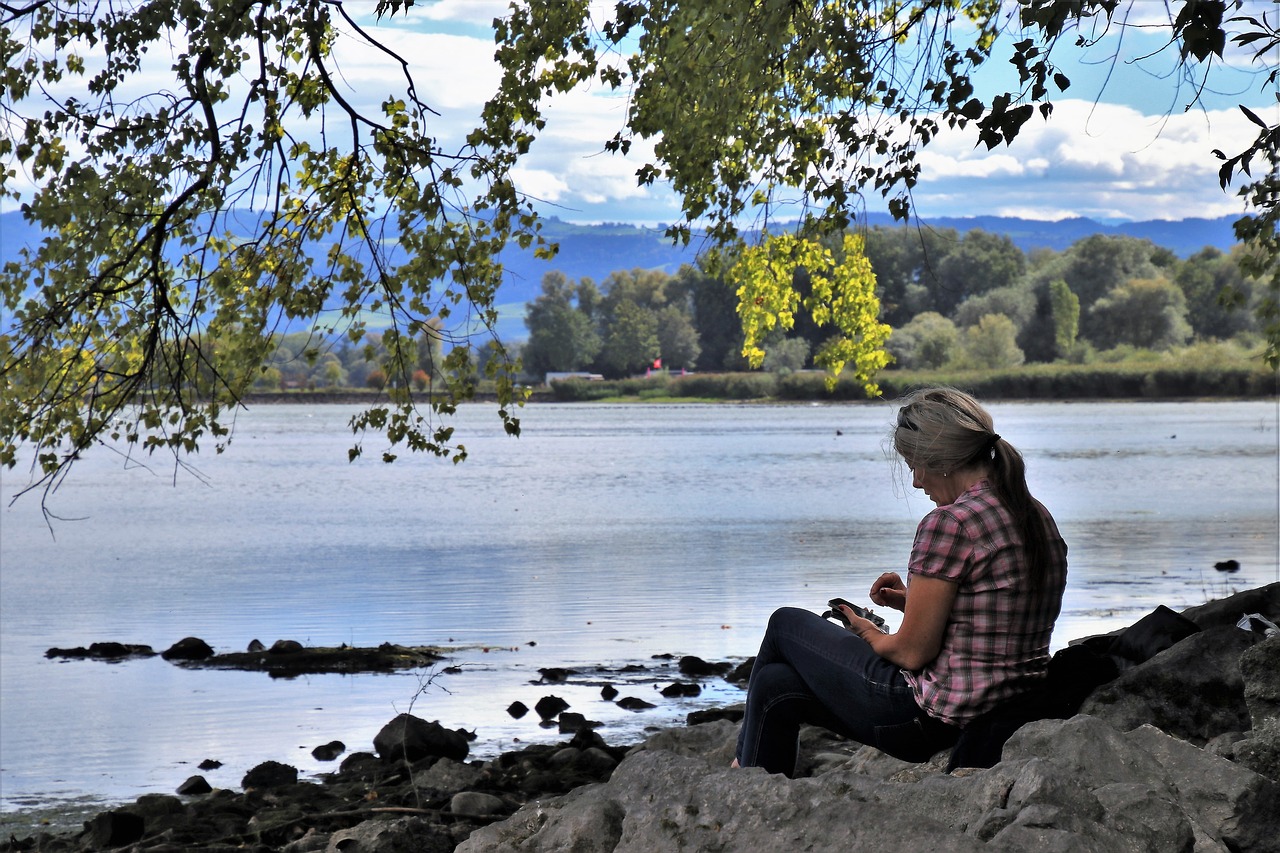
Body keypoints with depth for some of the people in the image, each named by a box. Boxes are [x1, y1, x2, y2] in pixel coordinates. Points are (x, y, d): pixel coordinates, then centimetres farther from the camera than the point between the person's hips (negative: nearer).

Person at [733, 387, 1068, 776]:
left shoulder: (949, 523, -21)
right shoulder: (1037, 516, 7)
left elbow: (912, 652, -18)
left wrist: (868, 634, 3)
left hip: (933, 721, -9)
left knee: (785, 624, 17)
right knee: (777, 684, 20)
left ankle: (747, 772, 36)